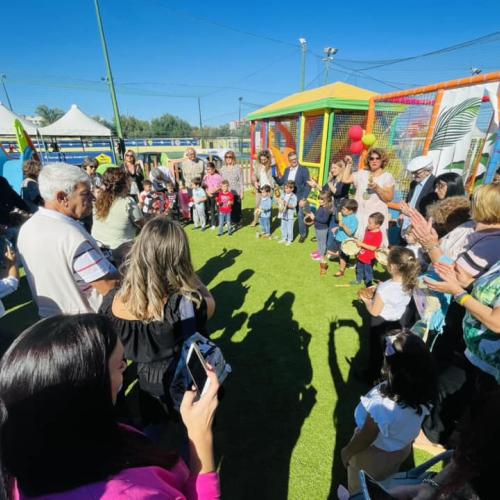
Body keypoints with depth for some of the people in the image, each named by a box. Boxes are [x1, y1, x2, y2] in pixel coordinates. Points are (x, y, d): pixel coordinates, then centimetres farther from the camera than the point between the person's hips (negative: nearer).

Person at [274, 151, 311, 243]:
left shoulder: (304, 170, -8)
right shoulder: (287, 170, 9)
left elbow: (308, 185, -11)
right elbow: (281, 182, 9)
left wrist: (303, 199, -18)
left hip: (299, 198, -4)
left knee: (301, 216, 2)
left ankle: (303, 234, 21)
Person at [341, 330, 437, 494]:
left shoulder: (382, 406, -45)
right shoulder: (423, 392, -26)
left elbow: (364, 440, -26)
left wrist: (346, 451, -6)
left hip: (375, 456, -5)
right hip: (402, 449, 5)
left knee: (359, 489, 29)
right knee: (385, 484, 37)